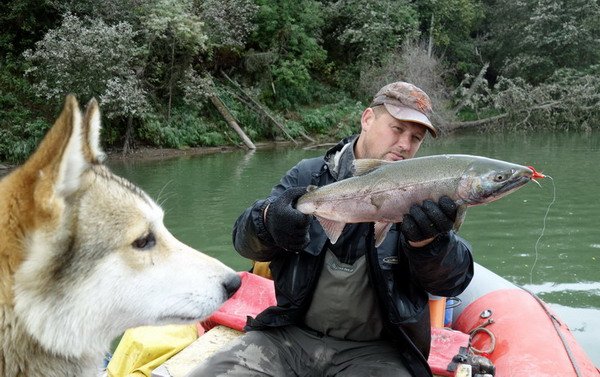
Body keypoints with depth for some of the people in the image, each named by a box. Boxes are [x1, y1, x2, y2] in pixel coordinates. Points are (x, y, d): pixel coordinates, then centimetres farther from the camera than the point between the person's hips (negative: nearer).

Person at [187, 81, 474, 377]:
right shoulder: (309, 175, 5)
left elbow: (452, 281, -10)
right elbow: (244, 239, -3)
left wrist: (427, 241, -33)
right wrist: (268, 220, -27)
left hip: (372, 351, -1)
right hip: (291, 333, 1)